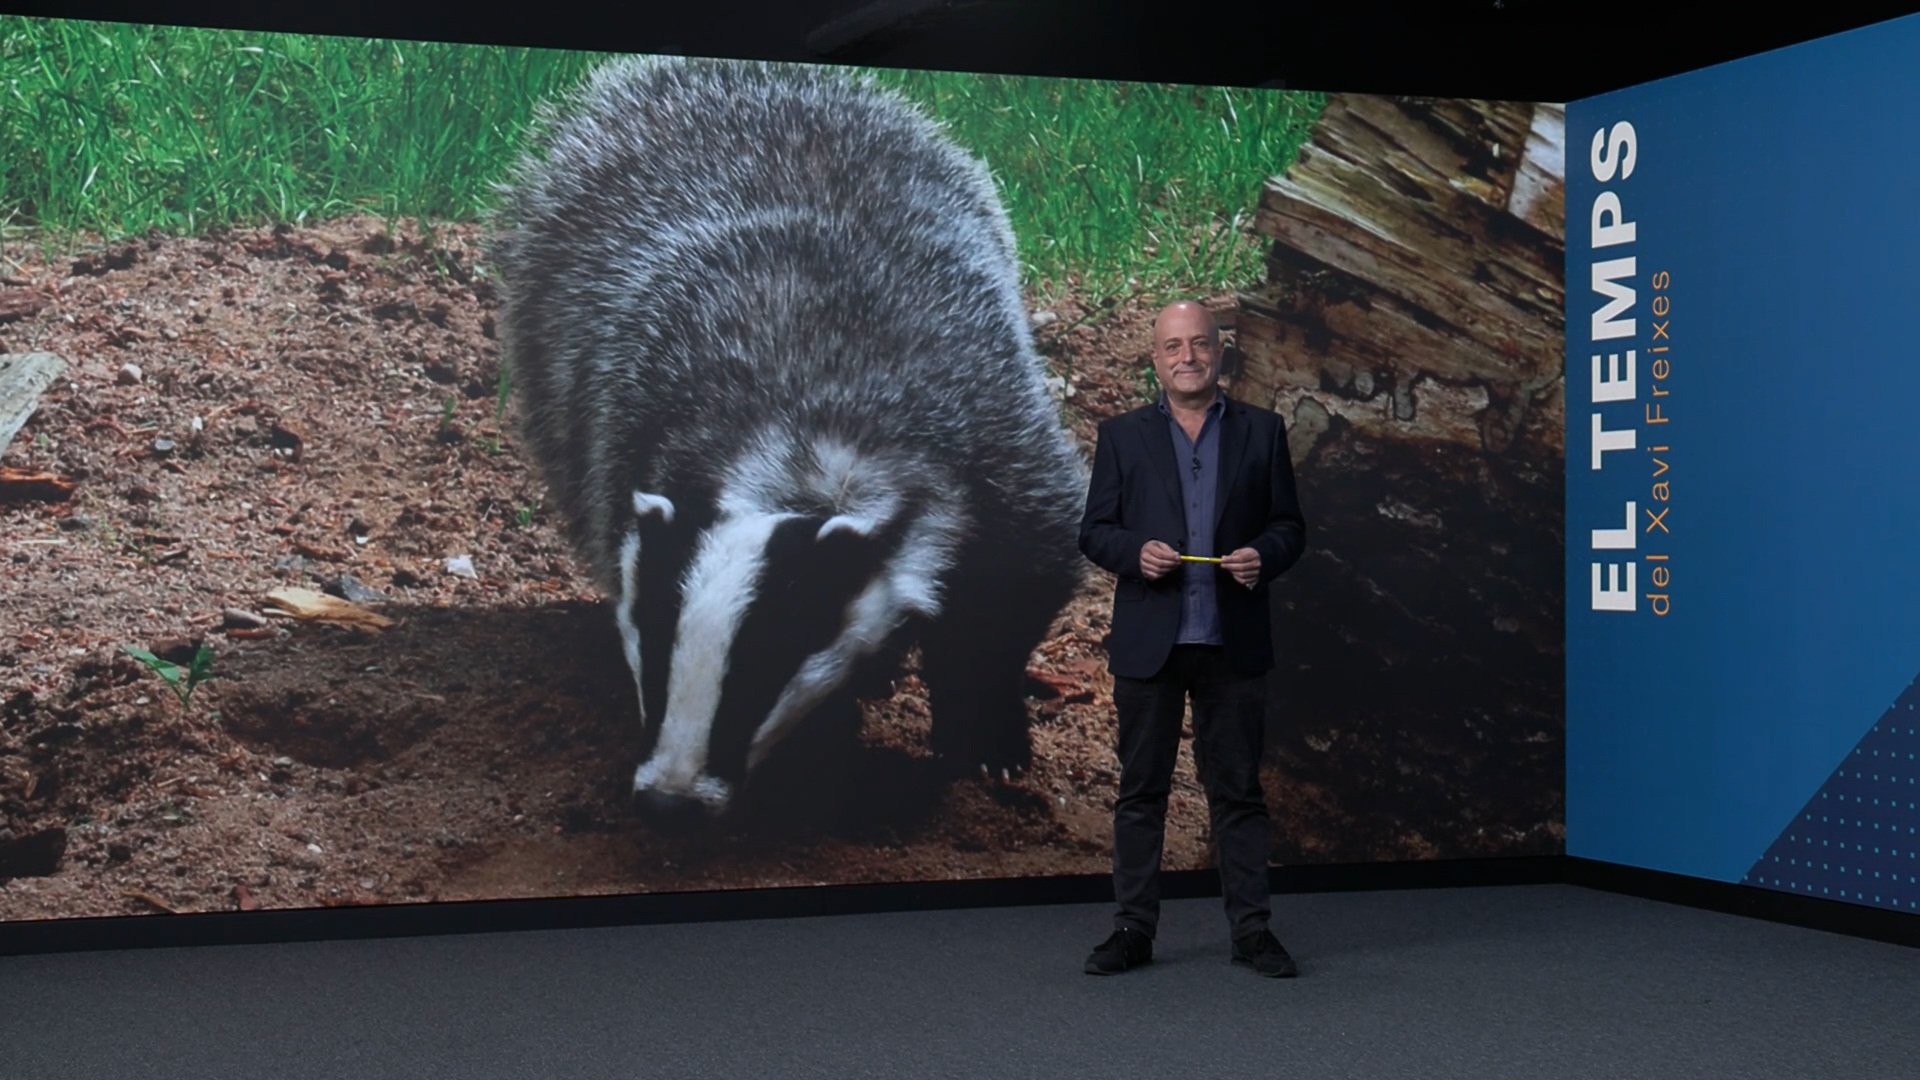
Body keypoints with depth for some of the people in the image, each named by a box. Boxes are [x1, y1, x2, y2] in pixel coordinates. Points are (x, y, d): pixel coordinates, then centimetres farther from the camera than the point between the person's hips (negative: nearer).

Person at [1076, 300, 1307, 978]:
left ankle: (1251, 929, 13)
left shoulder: (1262, 431, 8)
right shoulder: (1122, 436, 7)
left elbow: (1289, 525, 9)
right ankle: (1133, 928, 13)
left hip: (1233, 643, 0)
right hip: (1148, 642, 0)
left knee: (1238, 790, 6)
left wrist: (1264, 556, -12)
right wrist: (1135, 552, -15)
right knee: (1140, 790, 5)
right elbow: (1094, 532, 5)